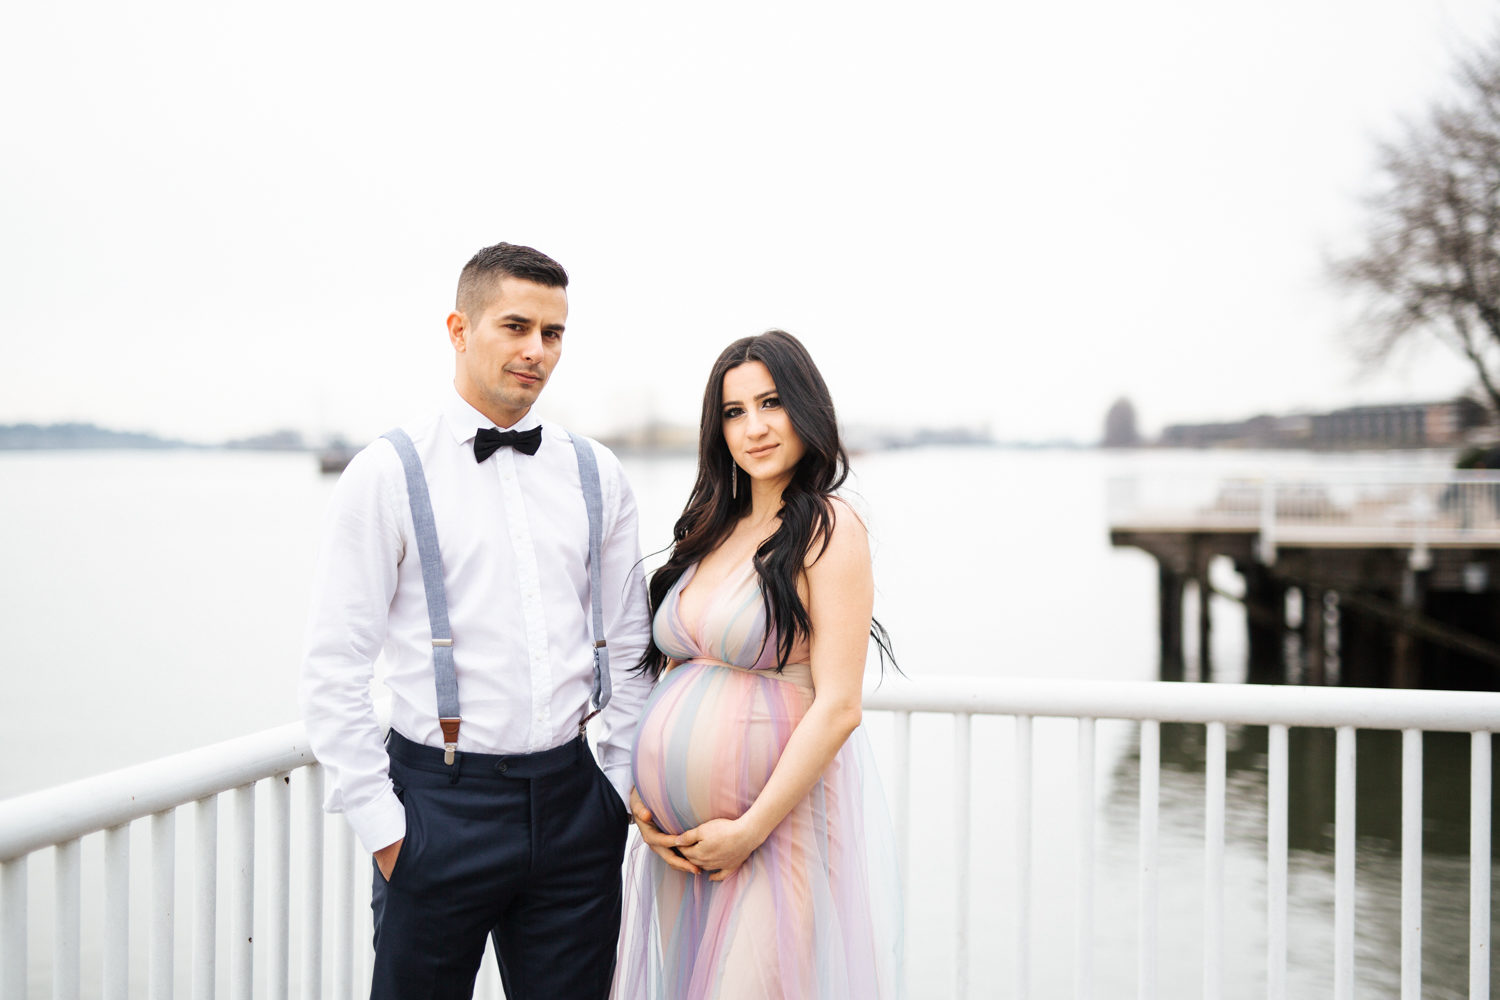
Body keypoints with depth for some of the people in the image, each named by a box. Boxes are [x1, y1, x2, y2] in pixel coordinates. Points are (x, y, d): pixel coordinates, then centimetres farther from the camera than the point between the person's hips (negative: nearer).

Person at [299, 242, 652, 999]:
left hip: (572, 802, 4)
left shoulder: (595, 475, 8)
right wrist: (381, 827, -8)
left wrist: (620, 786, 8)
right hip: (442, 802, -3)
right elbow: (331, 674, -6)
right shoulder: (388, 474, -5)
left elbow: (630, 646, 13)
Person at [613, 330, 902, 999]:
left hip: (779, 821, -6)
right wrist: (638, 797, 1)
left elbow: (838, 707, -16)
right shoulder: (710, 531, 12)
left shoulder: (828, 528, -10)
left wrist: (750, 830, -15)